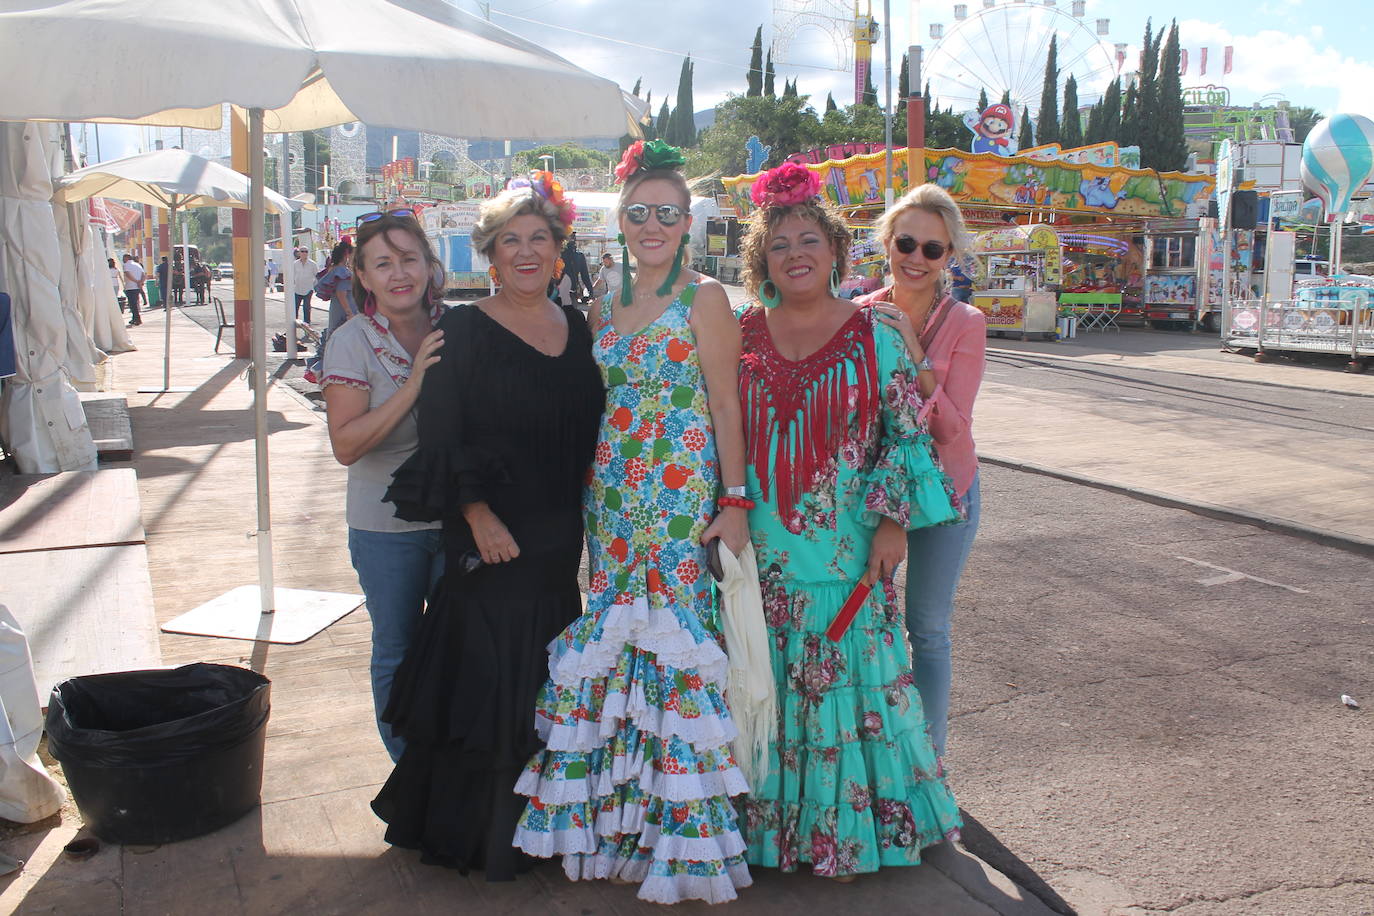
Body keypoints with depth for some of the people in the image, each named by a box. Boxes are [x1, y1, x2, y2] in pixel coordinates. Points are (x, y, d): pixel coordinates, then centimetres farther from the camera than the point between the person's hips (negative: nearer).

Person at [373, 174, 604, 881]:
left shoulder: (577, 328, 9)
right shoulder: (464, 330, -6)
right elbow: (440, 434, -10)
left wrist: (585, 514, 8)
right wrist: (477, 514, -18)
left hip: (562, 537, 5)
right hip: (489, 536, -5)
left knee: (549, 679, 13)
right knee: (486, 673, 0)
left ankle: (540, 816, 30)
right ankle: (476, 829, 18)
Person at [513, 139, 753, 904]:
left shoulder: (704, 299, -4)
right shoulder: (608, 307, 14)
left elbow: (726, 404, -7)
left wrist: (735, 501, -12)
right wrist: (591, 491, 11)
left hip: (682, 494, -6)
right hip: (613, 496, 6)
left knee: (672, 629, -5)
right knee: (612, 639, 9)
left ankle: (678, 823, 9)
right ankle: (616, 815, 24)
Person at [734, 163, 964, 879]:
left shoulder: (872, 336, -1)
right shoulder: (744, 336, 5)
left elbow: (906, 432, 0)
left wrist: (893, 521, -7)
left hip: (845, 546, -2)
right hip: (762, 546, 2)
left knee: (846, 677, 4)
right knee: (768, 683, 9)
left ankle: (843, 827, 22)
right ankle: (767, 820, 26)